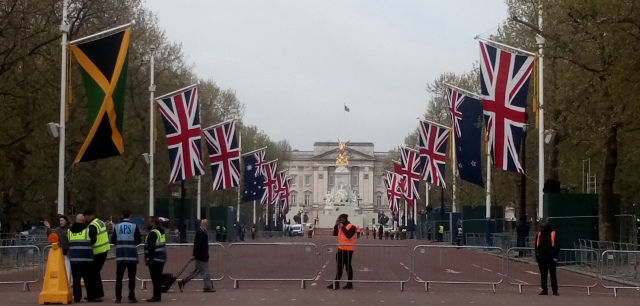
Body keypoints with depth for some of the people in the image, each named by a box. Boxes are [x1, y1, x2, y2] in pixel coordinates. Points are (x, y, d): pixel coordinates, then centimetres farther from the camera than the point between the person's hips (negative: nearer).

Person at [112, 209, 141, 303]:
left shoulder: (117, 227, 0)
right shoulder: (134, 226, -6)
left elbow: (113, 241, 2)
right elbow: (138, 241, -4)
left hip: (120, 256, 2)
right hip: (132, 255, -2)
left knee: (119, 277, 8)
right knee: (131, 277, 4)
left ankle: (118, 298, 4)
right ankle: (131, 297, 1)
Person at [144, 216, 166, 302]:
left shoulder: (153, 233, -13)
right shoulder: (161, 232, 17)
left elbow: (151, 247, -20)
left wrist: (149, 259, -19)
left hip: (155, 259, -10)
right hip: (162, 258, 10)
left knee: (155, 278, -7)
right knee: (158, 278, 13)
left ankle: (156, 296, -8)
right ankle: (158, 296, 16)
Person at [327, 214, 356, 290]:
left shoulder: (351, 226, -10)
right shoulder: (341, 227, 15)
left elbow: (349, 235, -25)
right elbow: (335, 234, 12)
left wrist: (343, 227, -21)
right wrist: (336, 225, 1)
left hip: (348, 249, -8)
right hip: (341, 249, 8)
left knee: (347, 266, -2)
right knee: (339, 266, 11)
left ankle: (350, 284, 5)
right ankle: (336, 283, 15)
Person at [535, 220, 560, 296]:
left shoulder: (553, 234, -1)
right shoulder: (539, 235, 11)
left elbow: (557, 246, -1)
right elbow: (536, 247, 15)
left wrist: (555, 256, -8)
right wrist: (537, 256, 8)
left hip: (551, 258, -4)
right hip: (542, 258, 4)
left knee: (553, 275, -1)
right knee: (543, 275, 6)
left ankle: (555, 290, 1)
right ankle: (544, 290, 12)